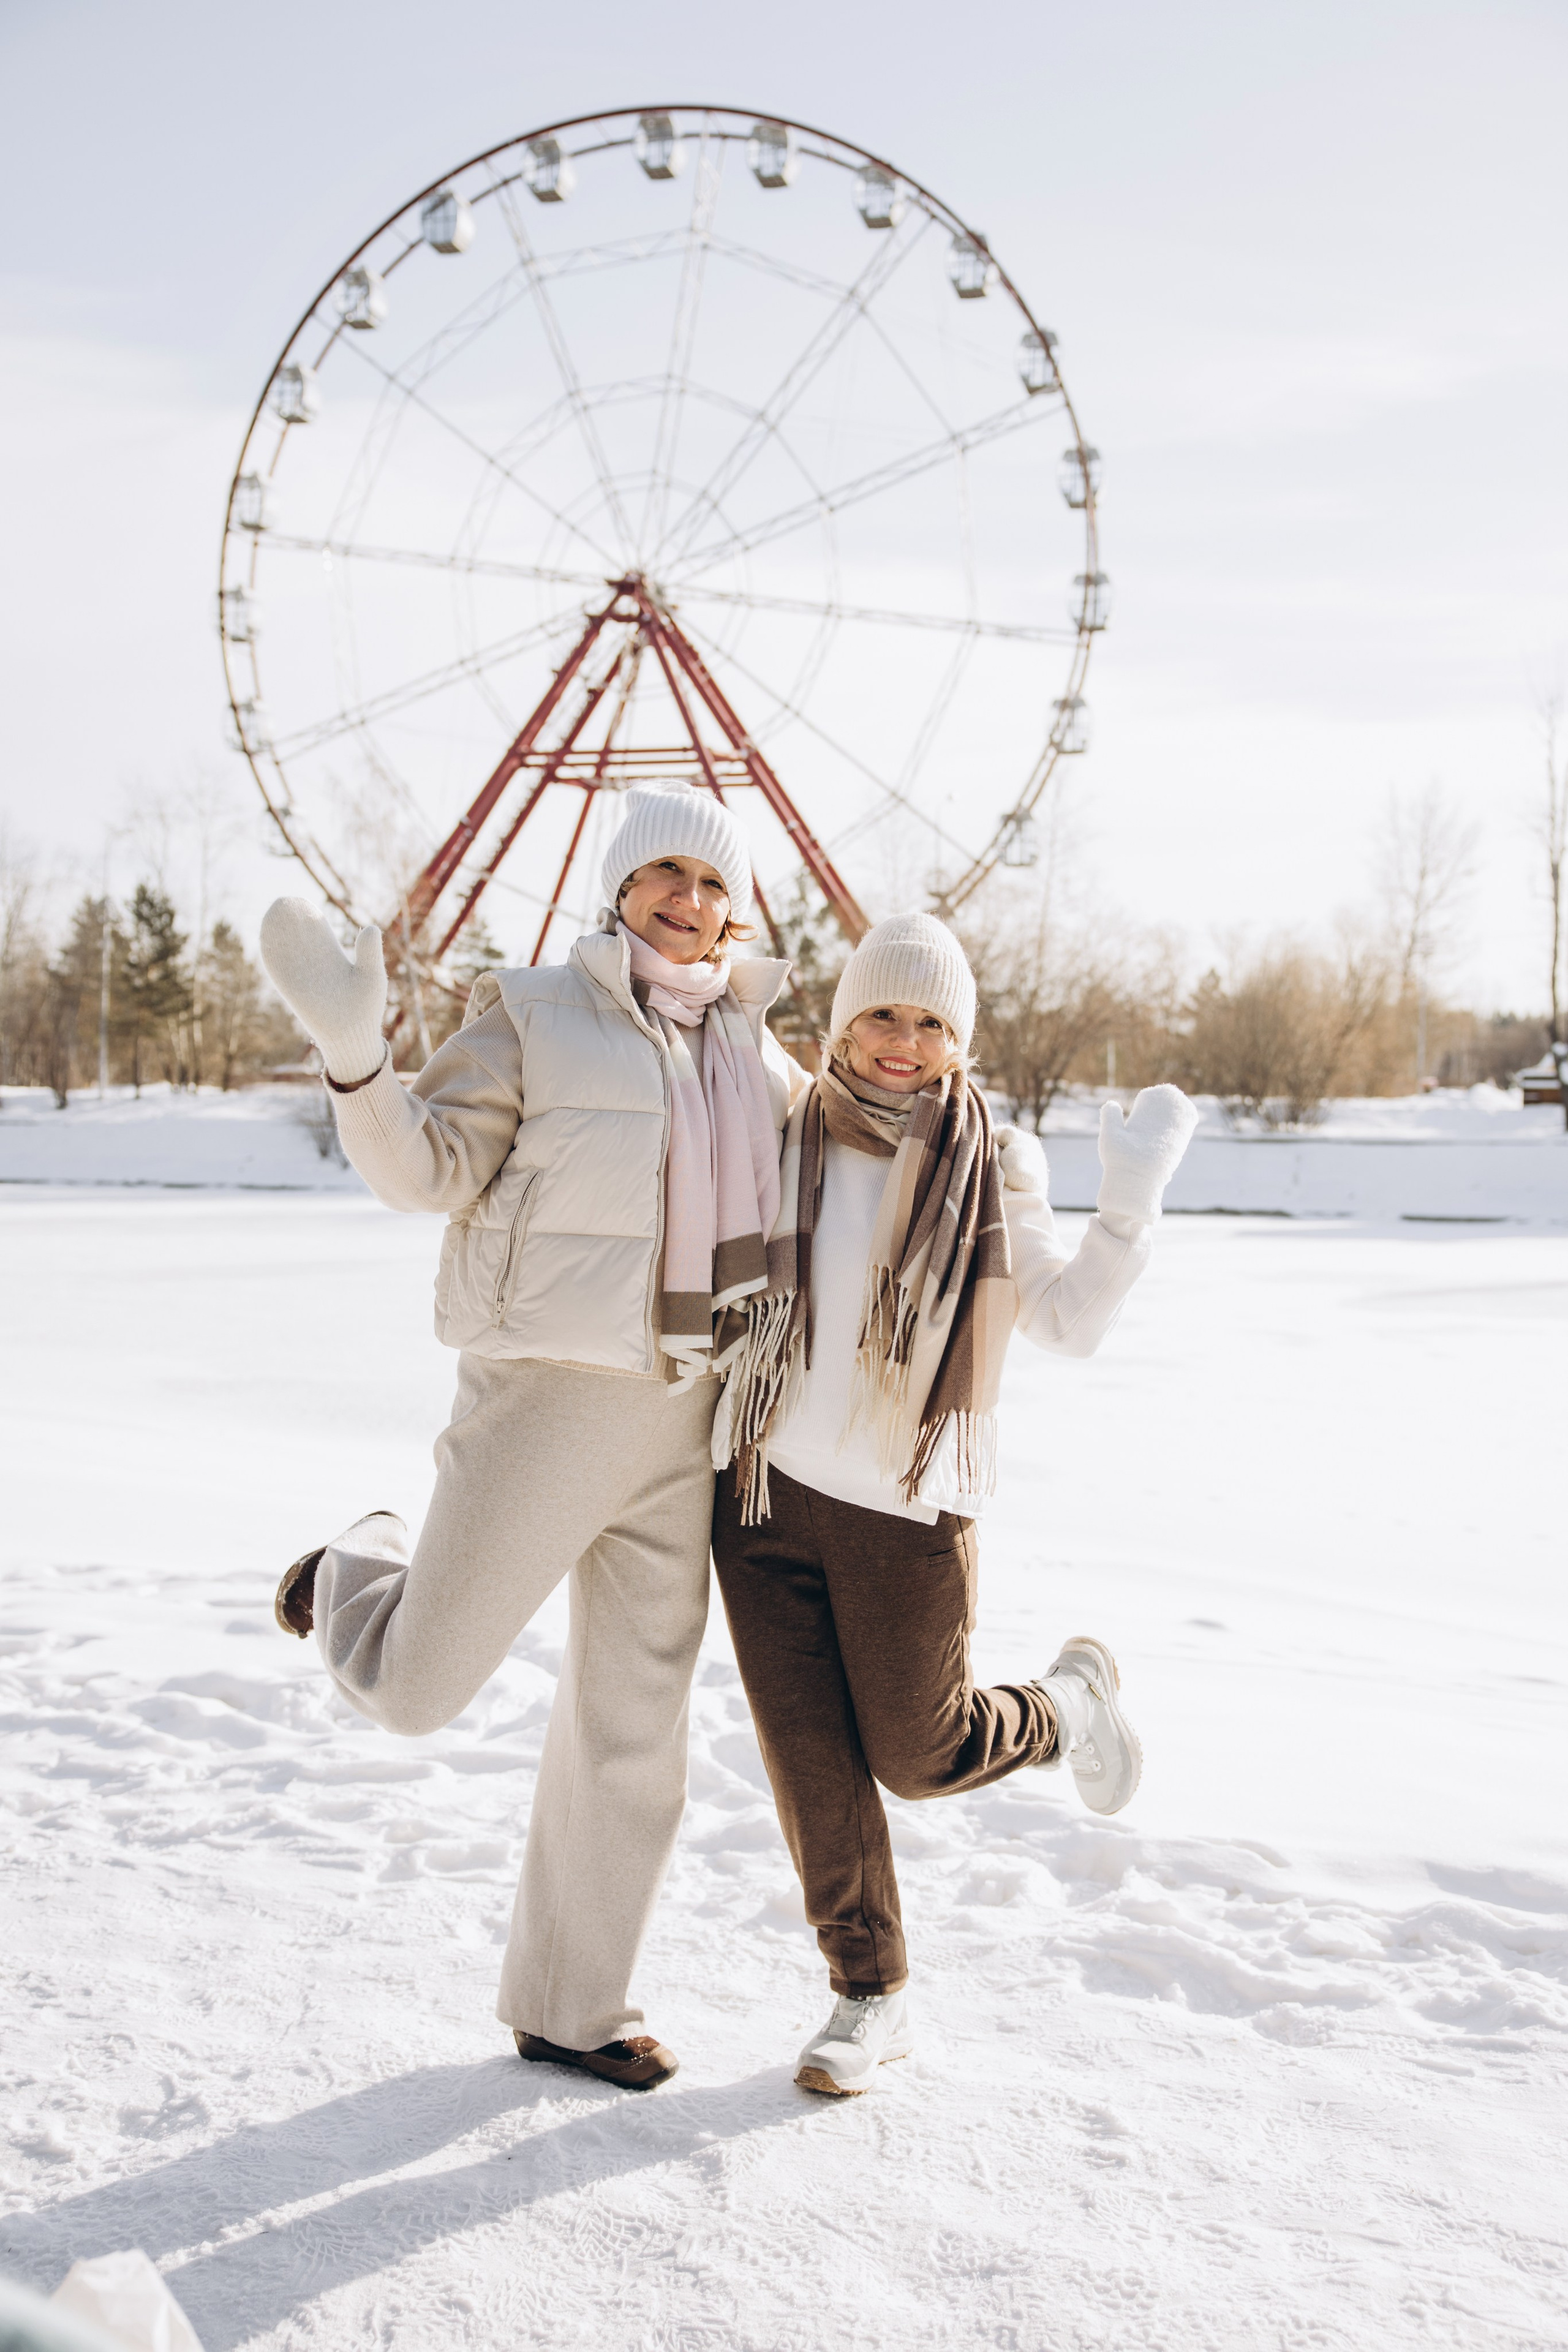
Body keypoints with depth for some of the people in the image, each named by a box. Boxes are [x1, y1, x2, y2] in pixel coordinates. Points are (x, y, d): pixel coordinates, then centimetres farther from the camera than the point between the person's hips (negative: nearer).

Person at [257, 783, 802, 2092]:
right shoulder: (538, 1016, -4)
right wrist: (355, 1052, -26)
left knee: (637, 1729, 10)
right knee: (415, 1691, 0)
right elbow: (431, 1170, -11)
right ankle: (362, 1571, 37)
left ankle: (570, 2008, 27)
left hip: (683, 1417, 5)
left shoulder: (754, 1054, 12)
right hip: (546, 1395, -5)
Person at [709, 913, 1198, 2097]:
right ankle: (870, 1994, 19)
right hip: (767, 1489, 2)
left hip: (907, 1509, -2)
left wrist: (1132, 1203, -19)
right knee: (810, 1760, 2)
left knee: (919, 1752, 7)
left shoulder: (991, 1170, -2)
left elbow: (1072, 1322, -6)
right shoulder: (786, 1143, 3)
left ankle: (1070, 1702, 38)